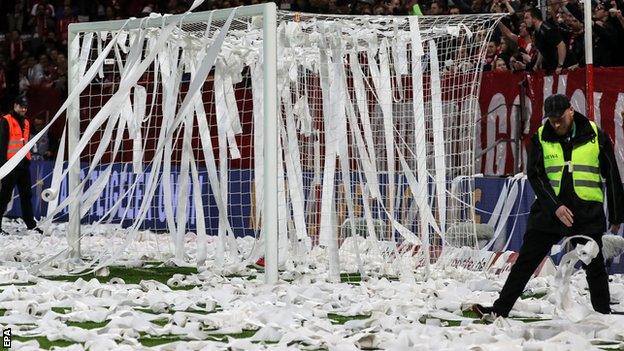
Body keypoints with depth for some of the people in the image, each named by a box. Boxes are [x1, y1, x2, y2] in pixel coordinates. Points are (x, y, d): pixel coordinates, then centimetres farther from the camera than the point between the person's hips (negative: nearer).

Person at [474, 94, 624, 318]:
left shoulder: (595, 136, -1)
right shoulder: (541, 138, 1)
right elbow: (535, 176, -3)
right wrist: (555, 207, -16)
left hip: (588, 214, -1)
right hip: (549, 210, 1)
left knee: (594, 266, 5)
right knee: (525, 261, 0)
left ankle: (603, 314, 16)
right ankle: (500, 310, 2)